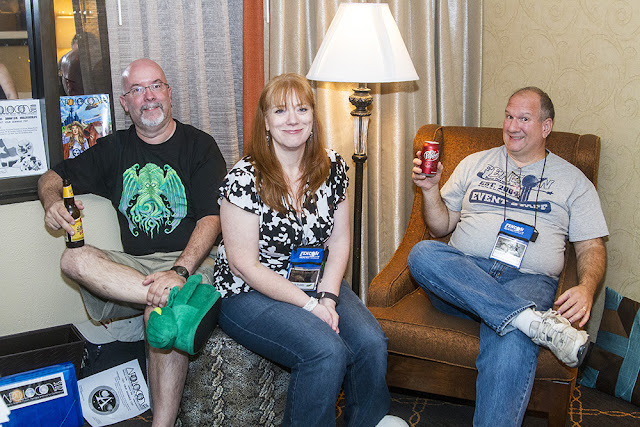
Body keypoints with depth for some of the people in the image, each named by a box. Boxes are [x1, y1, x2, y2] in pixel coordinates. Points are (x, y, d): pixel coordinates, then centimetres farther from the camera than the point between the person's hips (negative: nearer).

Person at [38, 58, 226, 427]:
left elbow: (212, 218, -6)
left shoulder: (199, 145, 5)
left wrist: (180, 271, -24)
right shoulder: (114, 149, 17)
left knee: (160, 314, -36)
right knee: (75, 259, -27)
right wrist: (52, 200, -3)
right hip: (133, 266, 4)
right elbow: (52, 177, 24)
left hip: (190, 261, -4)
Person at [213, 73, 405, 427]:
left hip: (315, 282, 5)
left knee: (371, 342, -18)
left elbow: (339, 241, 5)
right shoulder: (245, 178, -16)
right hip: (251, 293, -5)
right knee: (328, 351, -27)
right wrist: (309, 305, -19)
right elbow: (244, 264, -16)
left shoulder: (333, 168, 1)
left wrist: (327, 297, -11)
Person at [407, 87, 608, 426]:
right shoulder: (475, 164, 24)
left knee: (512, 343, -38)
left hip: (528, 281, -2)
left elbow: (591, 247, 12)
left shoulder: (572, 179, 19)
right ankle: (536, 321, -38)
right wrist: (430, 189, 2)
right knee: (421, 254, -33)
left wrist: (586, 289, -10)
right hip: (462, 276, 3)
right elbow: (441, 227, 22)